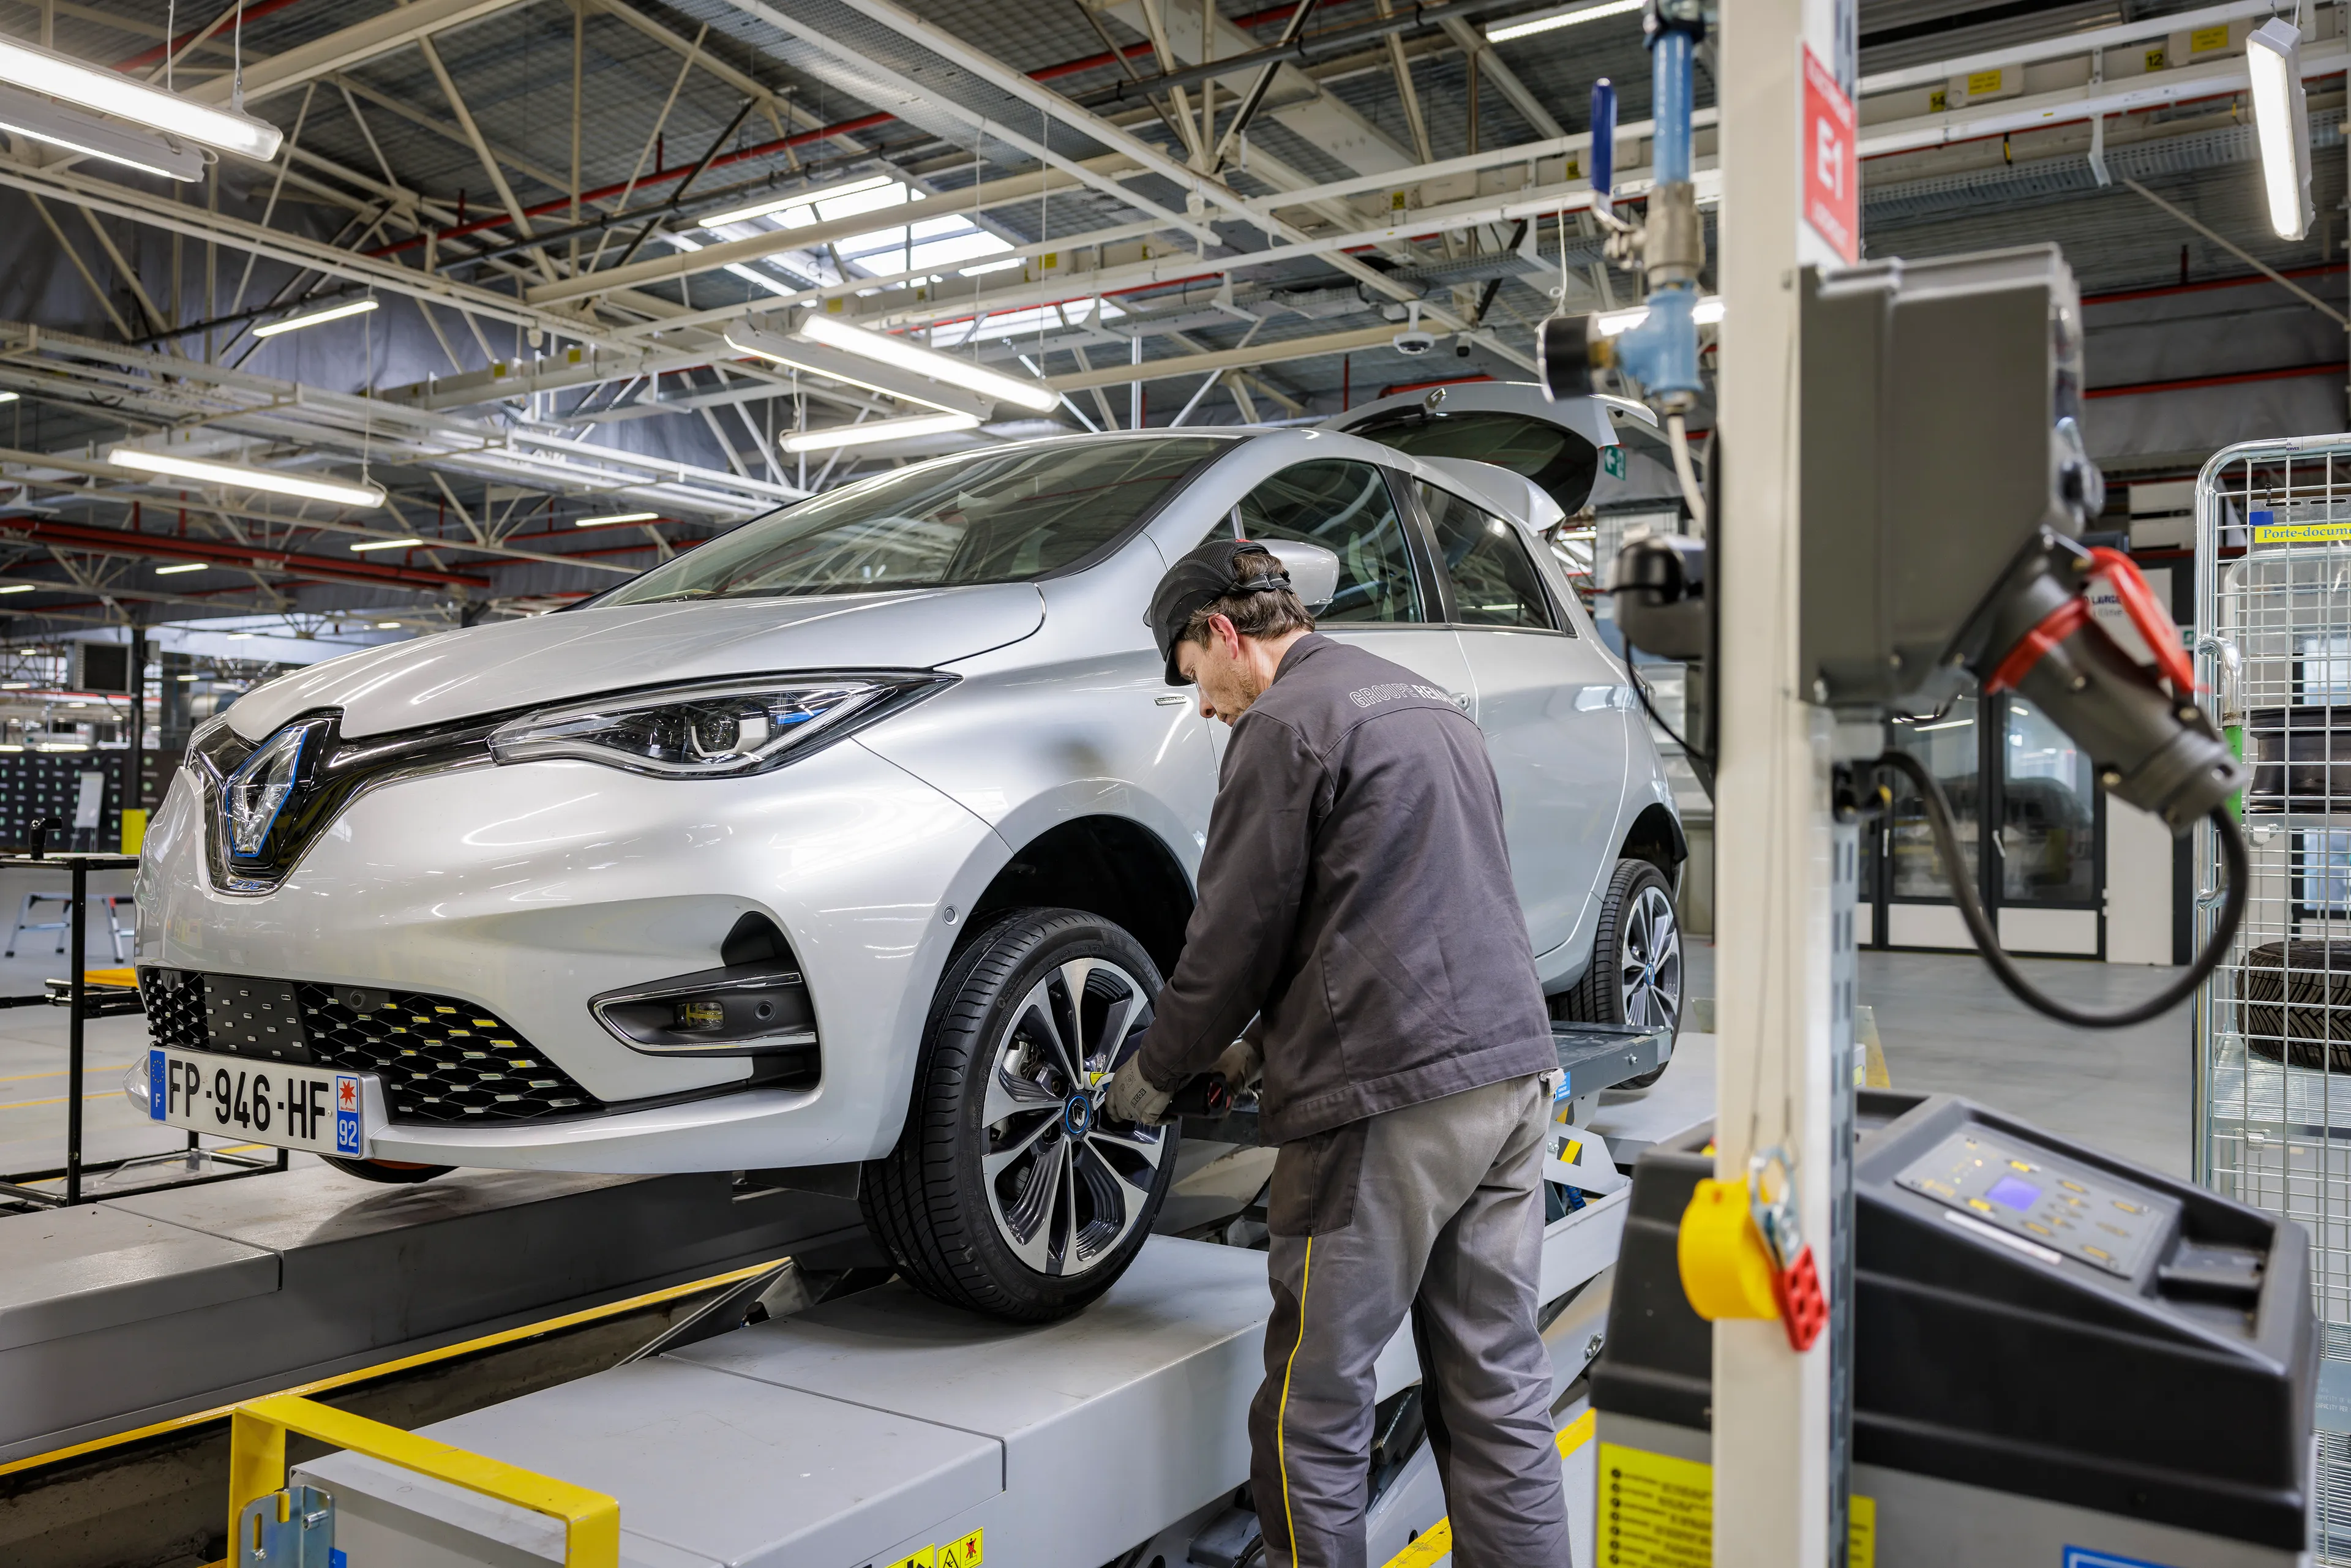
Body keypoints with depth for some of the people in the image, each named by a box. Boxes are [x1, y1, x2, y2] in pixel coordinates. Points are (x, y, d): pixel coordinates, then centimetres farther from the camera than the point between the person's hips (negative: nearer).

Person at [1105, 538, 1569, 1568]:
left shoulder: (1285, 723, -7)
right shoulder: (1425, 702, 21)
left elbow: (1235, 933, -7)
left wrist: (1156, 1073, 9)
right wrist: (1263, 1043, 25)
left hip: (1390, 1097, -9)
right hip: (1512, 1069, 9)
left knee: (1315, 1402, 3)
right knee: (1498, 1390, 14)